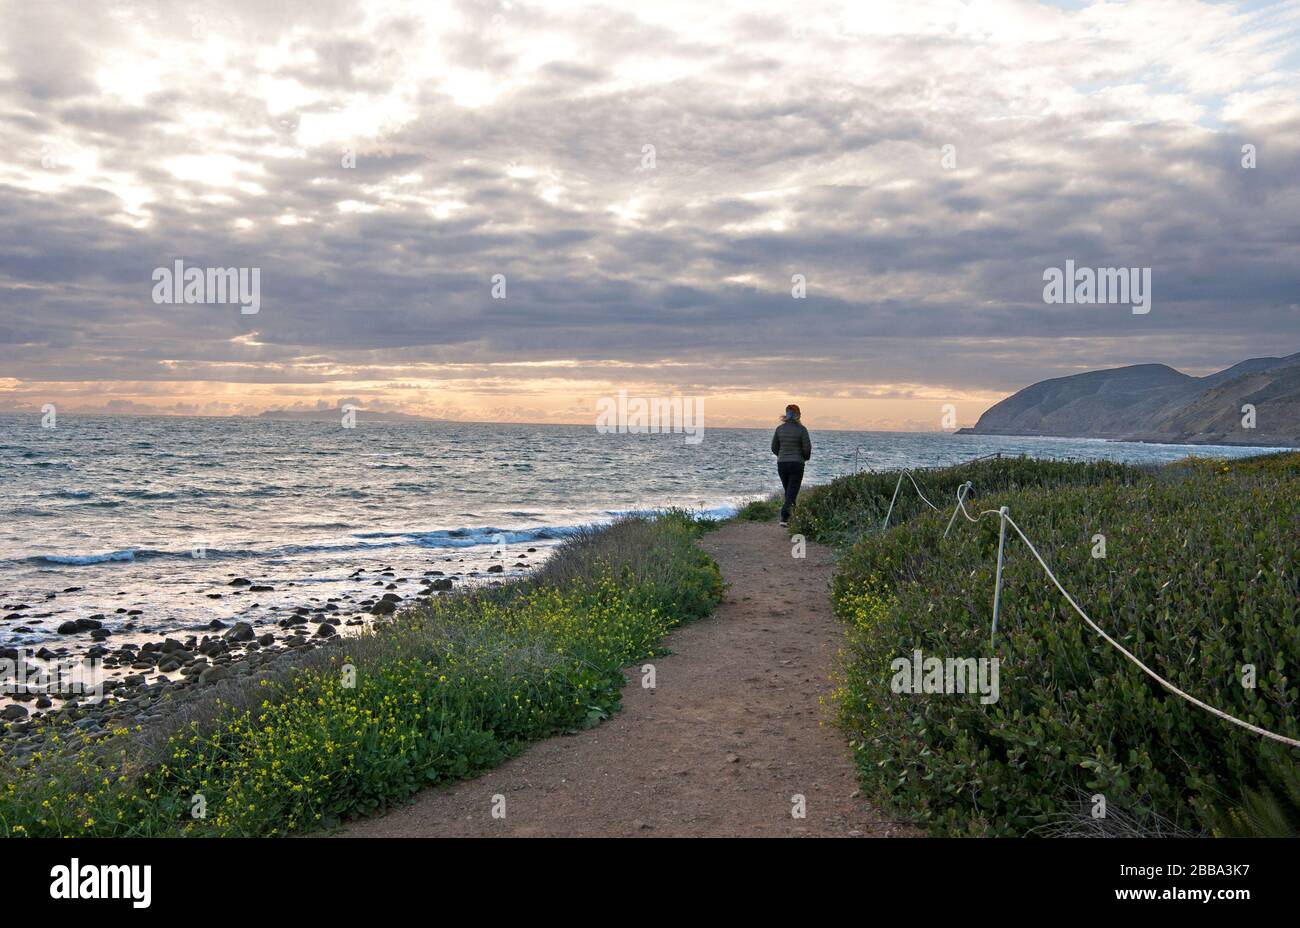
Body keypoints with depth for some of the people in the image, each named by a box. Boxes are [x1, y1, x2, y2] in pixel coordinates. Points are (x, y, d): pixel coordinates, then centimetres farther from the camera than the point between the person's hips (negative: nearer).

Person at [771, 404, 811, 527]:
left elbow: (774, 448, 6)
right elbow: (807, 448, -9)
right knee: (792, 492, -1)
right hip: (797, 464, -4)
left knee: (789, 491, 19)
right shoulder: (801, 429, -10)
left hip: (781, 464, 4)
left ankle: (791, 517, 25)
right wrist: (806, 457, 13)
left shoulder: (779, 429, 0)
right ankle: (784, 518, -17)